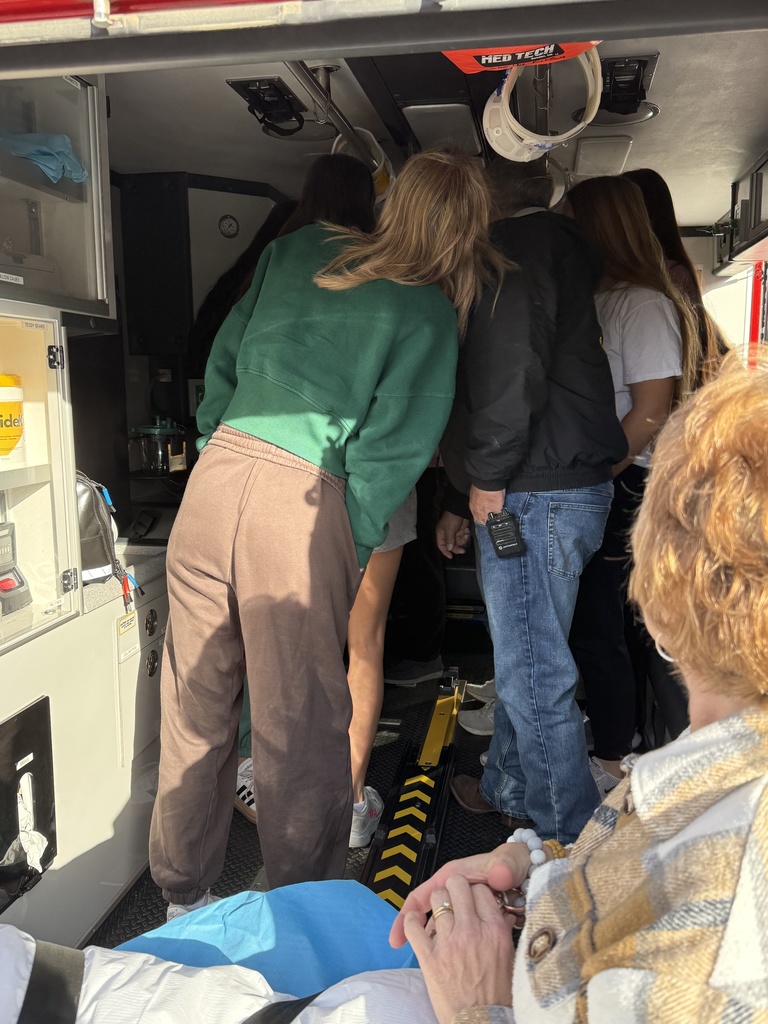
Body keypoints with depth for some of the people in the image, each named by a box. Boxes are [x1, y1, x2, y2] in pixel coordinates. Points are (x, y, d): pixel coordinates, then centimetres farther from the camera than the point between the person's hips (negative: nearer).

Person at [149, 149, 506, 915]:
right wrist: (354, 548, 3)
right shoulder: (430, 312, -1)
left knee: (194, 697, 16)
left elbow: (225, 353, 17)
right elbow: (395, 447, -7)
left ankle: (182, 894, 35)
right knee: (300, 721, 9)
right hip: (303, 502, -5)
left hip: (214, 475, 5)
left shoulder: (298, 249, 14)